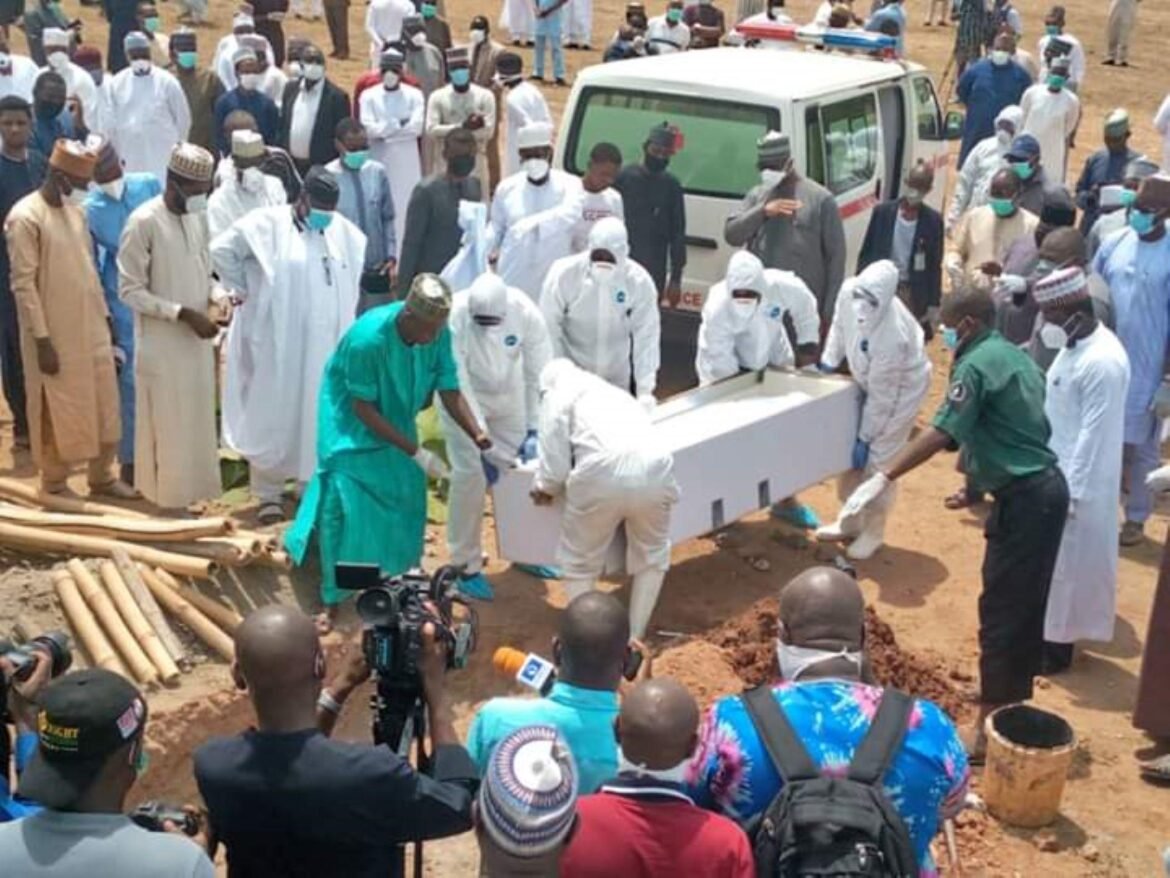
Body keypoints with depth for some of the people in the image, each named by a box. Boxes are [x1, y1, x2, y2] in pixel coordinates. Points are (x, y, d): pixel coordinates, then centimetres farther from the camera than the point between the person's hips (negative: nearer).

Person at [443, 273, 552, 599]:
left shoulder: (526, 312, -29)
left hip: (508, 394, 3)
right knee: (469, 474, -9)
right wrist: (482, 445, -34)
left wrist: (536, 429, -27)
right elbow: (458, 387, -32)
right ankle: (466, 565, 6)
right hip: (463, 395, -3)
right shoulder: (454, 318, -35)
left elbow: (539, 373, -22)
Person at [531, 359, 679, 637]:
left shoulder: (557, 395, 20)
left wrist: (543, 489, 31)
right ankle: (634, 639, 31)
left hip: (603, 474, -4)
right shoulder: (617, 393, 38)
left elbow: (554, 467, 10)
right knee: (652, 555, 28)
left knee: (579, 563, 19)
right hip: (653, 470, 4)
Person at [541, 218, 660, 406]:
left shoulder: (639, 281, -18)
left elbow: (646, 336, -14)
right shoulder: (563, 273, -22)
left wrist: (645, 389, -17)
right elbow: (549, 330, -16)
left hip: (617, 379, 2)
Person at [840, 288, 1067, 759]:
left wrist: (883, 478, -26)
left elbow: (941, 433, -23)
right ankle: (1013, 696, 32)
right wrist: (977, 477, 25)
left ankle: (991, 729, -1)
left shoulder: (976, 364, -13)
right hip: (1045, 489, 10)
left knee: (1000, 609, -5)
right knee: (1026, 604, 19)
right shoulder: (1015, 356, 15)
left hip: (1023, 499, -10)